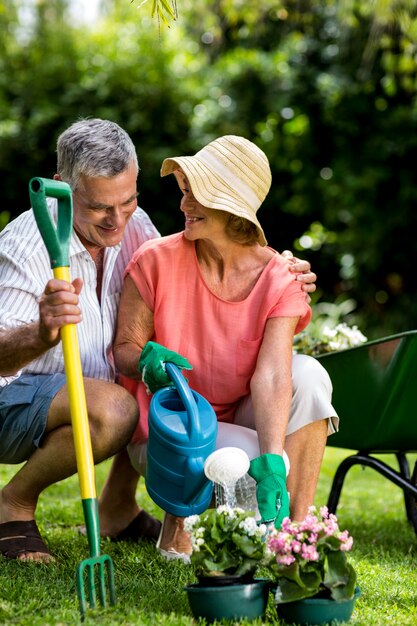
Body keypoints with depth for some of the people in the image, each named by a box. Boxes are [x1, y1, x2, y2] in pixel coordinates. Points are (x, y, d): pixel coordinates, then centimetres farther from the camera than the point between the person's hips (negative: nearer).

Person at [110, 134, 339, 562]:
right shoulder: (156, 262, -13)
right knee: (250, 459, -32)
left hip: (237, 419, 3)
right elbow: (122, 350, -6)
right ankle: (179, 521, 1)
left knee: (308, 376, -26)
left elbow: (272, 375, -24)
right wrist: (147, 359, -32)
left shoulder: (278, 279, -11)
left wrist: (272, 464, -39)